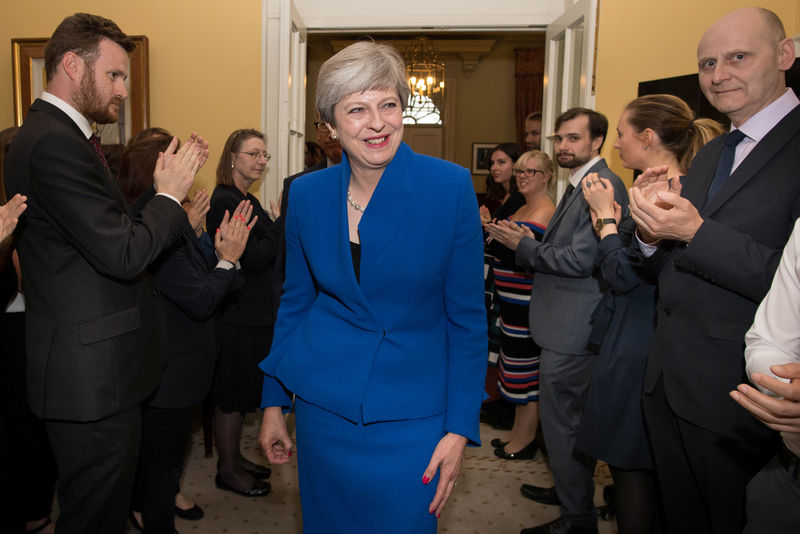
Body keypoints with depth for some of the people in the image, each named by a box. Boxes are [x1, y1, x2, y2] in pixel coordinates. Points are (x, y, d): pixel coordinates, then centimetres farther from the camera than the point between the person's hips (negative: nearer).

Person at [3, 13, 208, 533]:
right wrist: (170, 194, -10)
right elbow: (123, 254, -25)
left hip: (95, 370, 10)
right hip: (93, 375, -10)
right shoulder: (54, 143, -20)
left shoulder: (64, 136, 13)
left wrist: (177, 176, 7)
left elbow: (113, 230, 12)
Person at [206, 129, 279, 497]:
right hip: (238, 317, -10)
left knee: (240, 395, 19)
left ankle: (234, 458, 34)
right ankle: (227, 471, 19)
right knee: (231, 397, 4)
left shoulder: (246, 199, 14)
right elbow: (252, 259, -22)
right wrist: (280, 225, -12)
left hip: (254, 312, 10)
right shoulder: (225, 201, -16)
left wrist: (274, 228, 0)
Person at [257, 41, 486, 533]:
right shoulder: (307, 194, -2)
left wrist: (460, 429, -8)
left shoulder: (451, 187, -11)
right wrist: (274, 404, 10)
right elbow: (295, 302, 8)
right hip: (323, 407, 3)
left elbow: (467, 316, -7)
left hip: (409, 415, -2)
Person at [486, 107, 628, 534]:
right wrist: (531, 244, 1)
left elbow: (580, 259, -23)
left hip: (572, 328, -10)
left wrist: (524, 246, -13)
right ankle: (570, 489, 41)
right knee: (570, 415, 22)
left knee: (561, 418, 1)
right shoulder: (580, 184, 16)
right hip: (565, 325, 10)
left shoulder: (603, 185, -18)